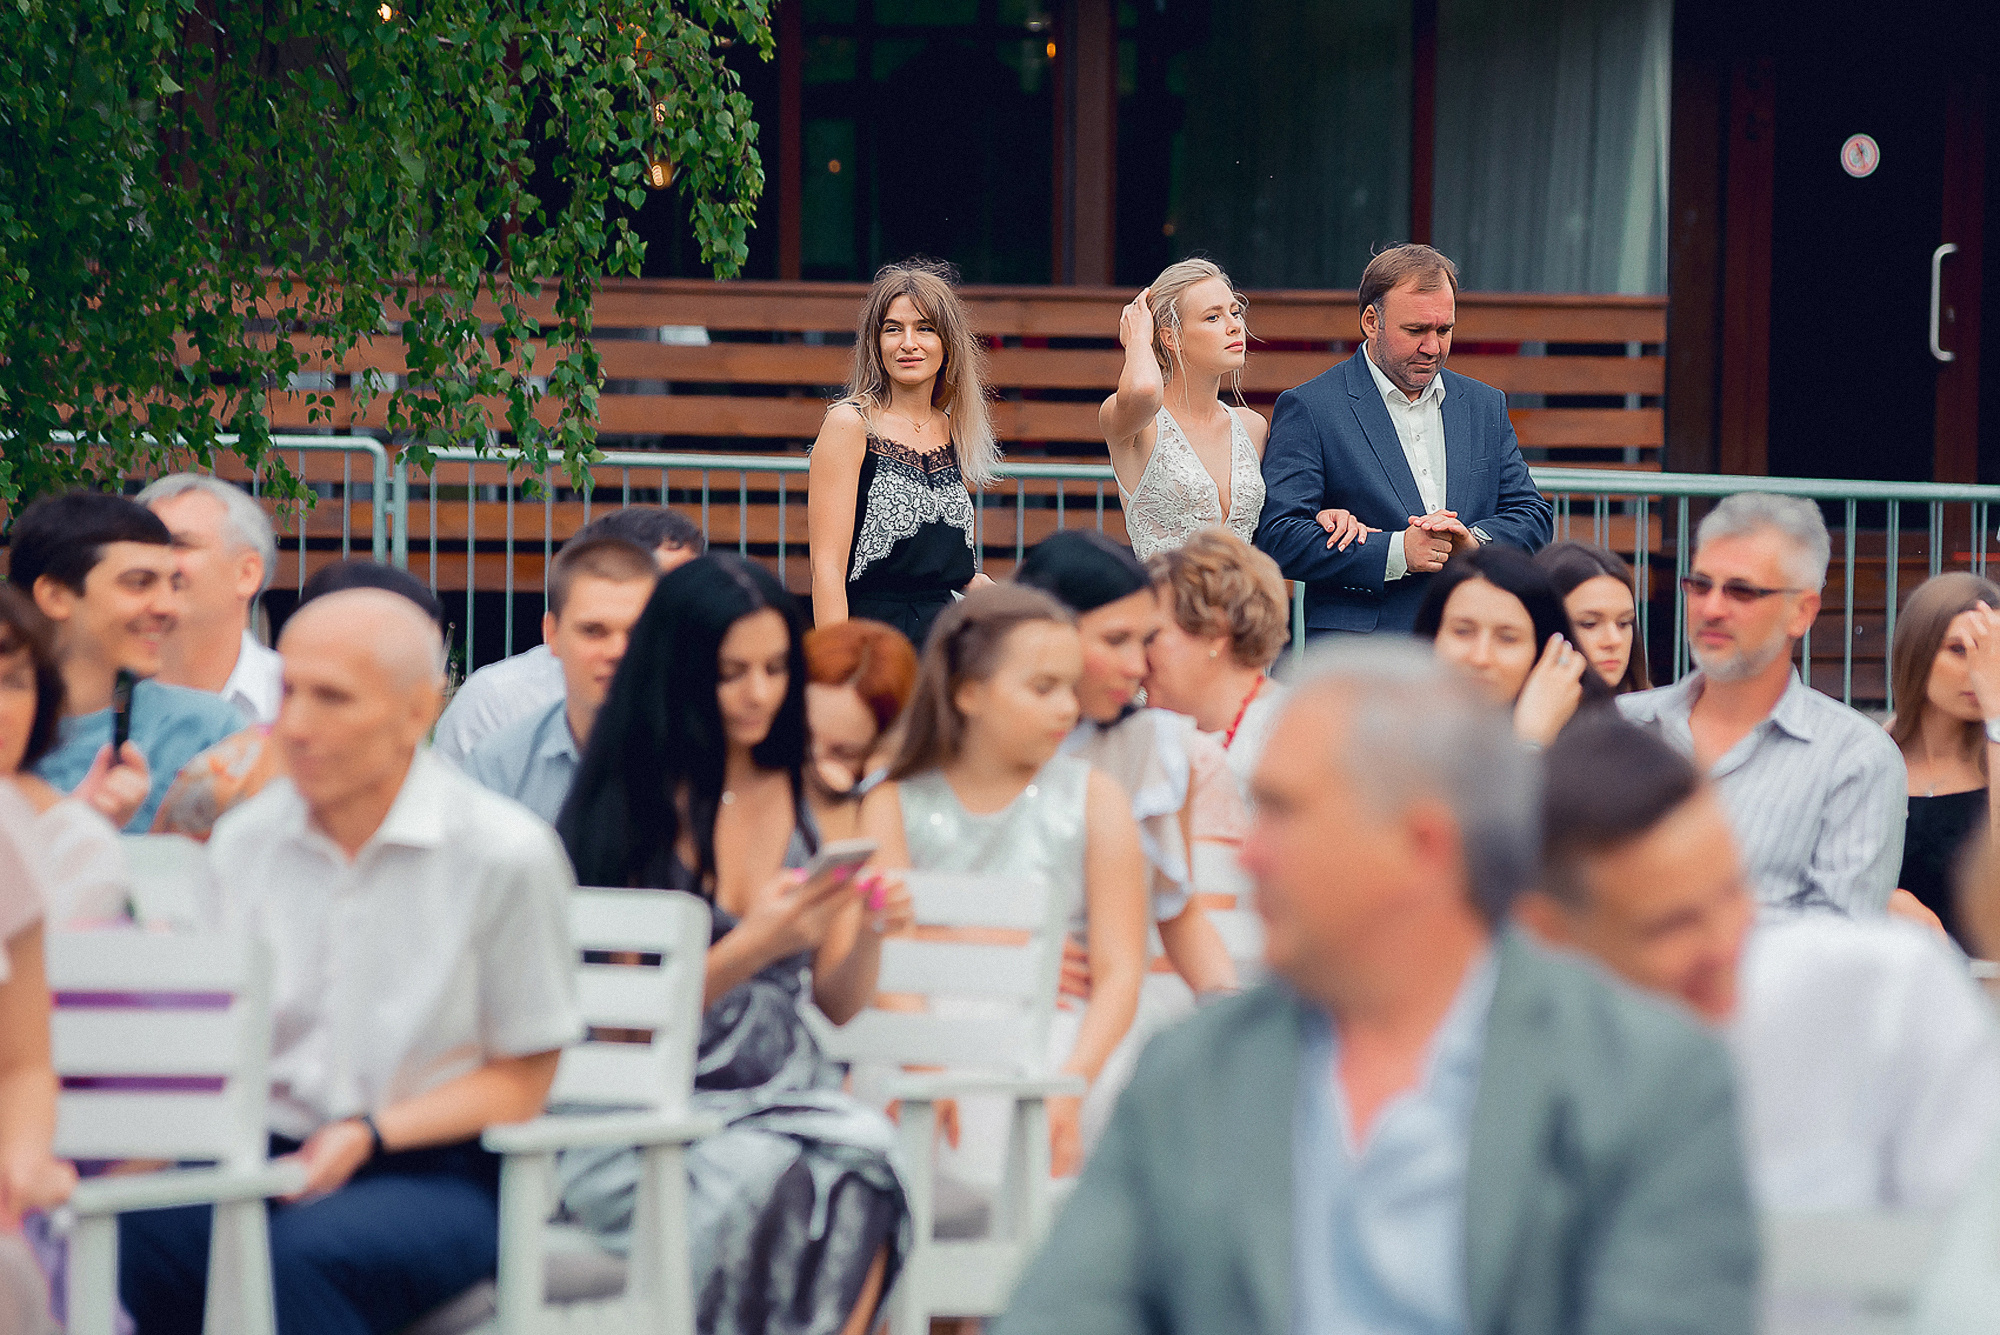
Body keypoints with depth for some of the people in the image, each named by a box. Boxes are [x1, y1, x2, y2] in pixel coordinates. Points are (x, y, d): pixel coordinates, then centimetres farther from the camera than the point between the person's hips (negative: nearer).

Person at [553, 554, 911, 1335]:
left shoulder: (807, 796, 13)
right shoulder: (629, 808, -2)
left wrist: (869, 934, -6)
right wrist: (755, 947, -16)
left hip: (784, 1097, 4)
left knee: (860, 1179, -31)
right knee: (766, 1183, -36)